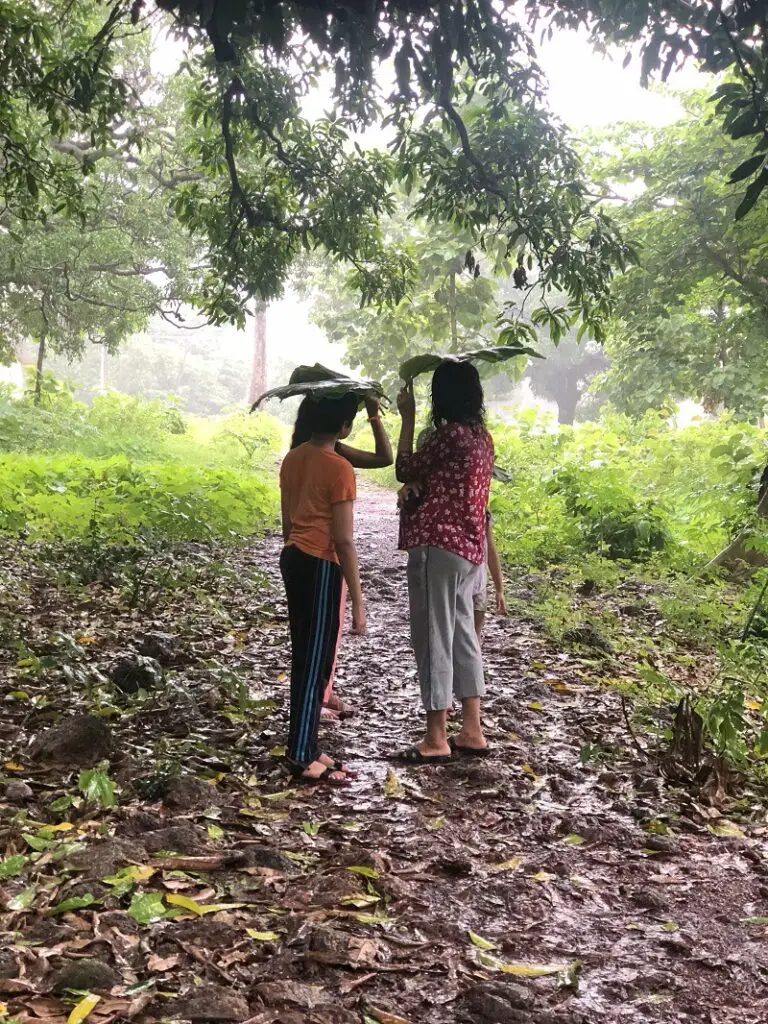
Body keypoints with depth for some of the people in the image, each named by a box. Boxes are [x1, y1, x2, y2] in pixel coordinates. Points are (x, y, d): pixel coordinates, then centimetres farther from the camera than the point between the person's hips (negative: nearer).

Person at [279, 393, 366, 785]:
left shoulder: (293, 458, 9)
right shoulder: (339, 468, -15)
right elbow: (343, 540, -16)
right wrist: (358, 602, -11)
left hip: (292, 558, 8)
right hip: (321, 566, -8)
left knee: (303, 658, 15)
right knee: (315, 663, -1)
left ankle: (304, 749, 23)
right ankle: (302, 759, 5)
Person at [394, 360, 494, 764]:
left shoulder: (449, 434, -16)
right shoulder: (481, 436, 12)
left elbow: (405, 470, -4)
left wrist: (408, 417, 2)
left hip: (438, 546, -9)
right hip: (467, 548, 10)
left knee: (433, 637, -3)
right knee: (462, 636, 13)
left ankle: (436, 739, 4)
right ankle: (472, 731, 19)